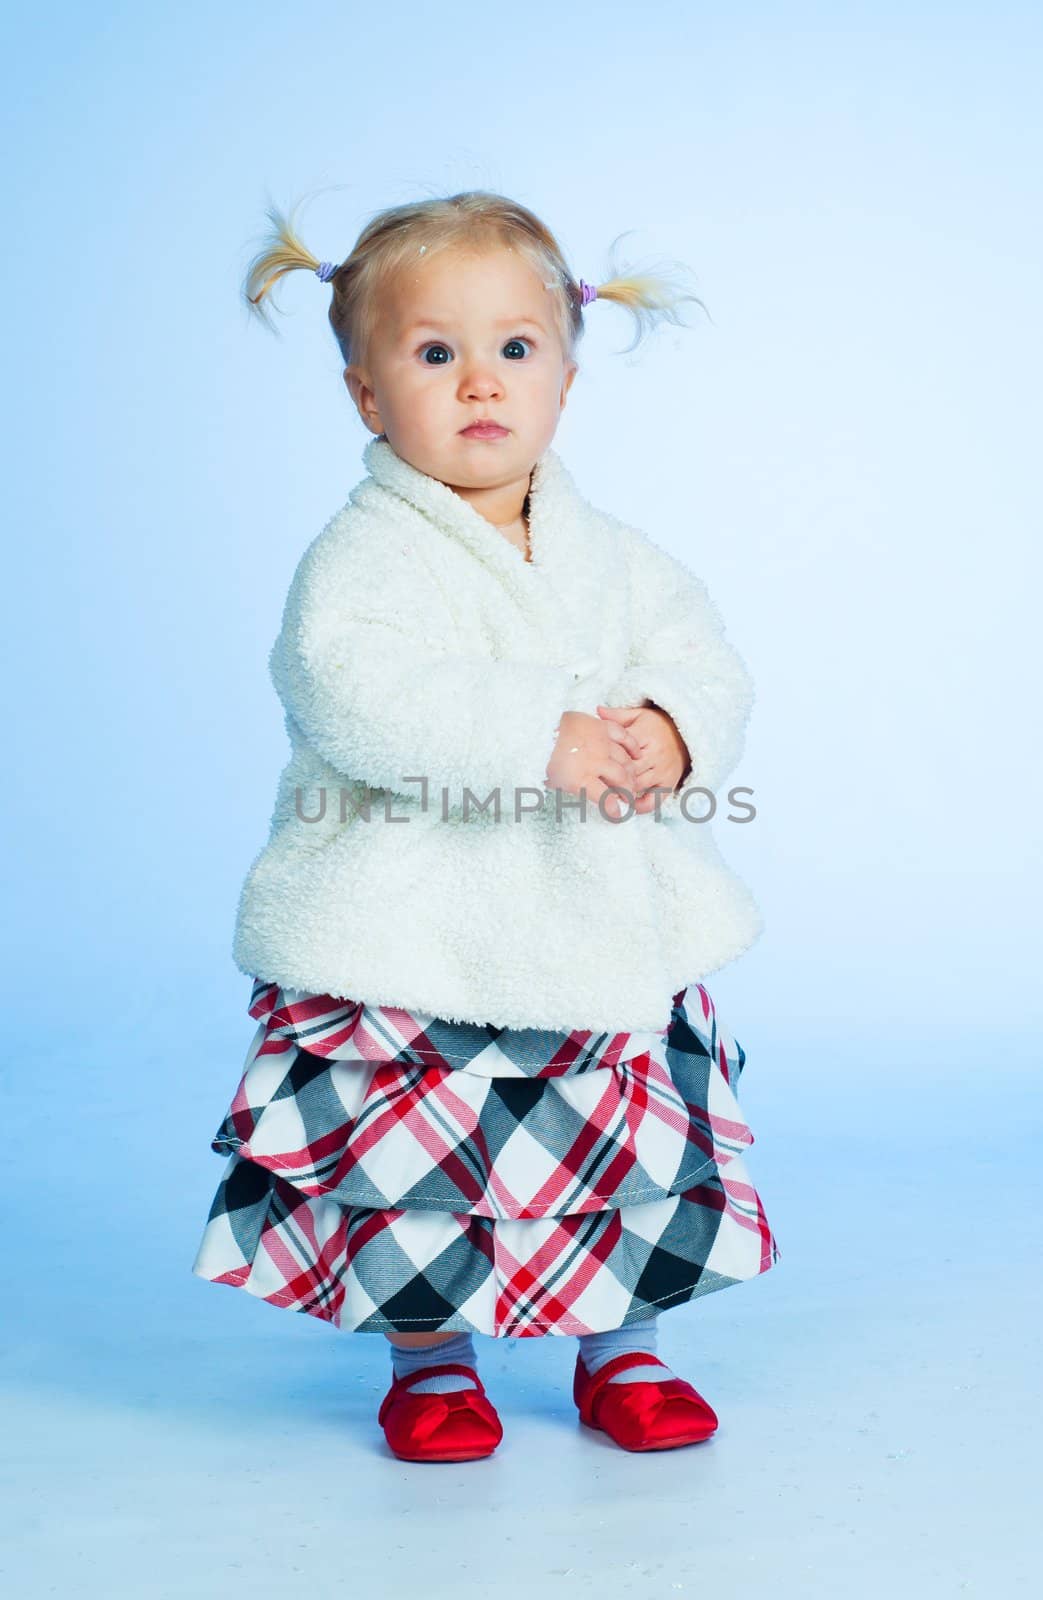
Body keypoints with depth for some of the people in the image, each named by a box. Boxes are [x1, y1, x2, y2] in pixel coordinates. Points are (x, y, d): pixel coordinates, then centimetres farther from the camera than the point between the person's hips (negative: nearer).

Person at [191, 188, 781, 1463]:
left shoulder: (608, 551, 8)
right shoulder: (363, 554, -11)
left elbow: (703, 659, 5)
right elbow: (357, 696, -27)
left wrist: (669, 731, -18)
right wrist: (541, 737, -32)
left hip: (599, 936, 5)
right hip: (410, 940, -4)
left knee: (640, 1160, 13)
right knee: (415, 1169, 5)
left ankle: (622, 1348, 36)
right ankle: (432, 1359, 32)